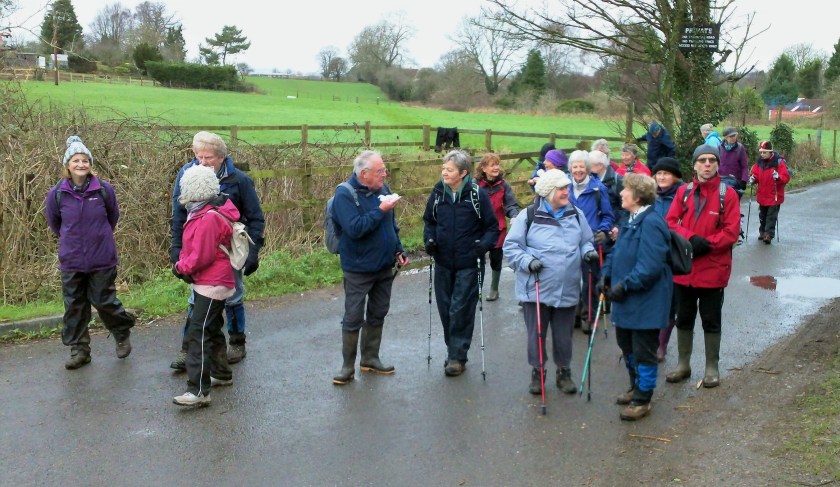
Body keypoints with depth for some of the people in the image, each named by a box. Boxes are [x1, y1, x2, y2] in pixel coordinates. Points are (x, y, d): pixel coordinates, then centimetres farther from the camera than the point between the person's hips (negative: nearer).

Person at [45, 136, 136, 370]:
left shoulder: (104, 189, -9)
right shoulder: (56, 194, -8)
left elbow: (113, 217, 9)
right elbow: (53, 222, 10)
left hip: (102, 259, -1)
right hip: (71, 261, 2)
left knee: (104, 301, 4)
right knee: (74, 306, 8)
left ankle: (123, 333, 31)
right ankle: (79, 350, 22)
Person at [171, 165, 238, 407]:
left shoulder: (209, 218, -22)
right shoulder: (202, 212, 11)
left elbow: (201, 256, -23)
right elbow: (192, 247, 15)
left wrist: (181, 267, -7)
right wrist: (182, 264, -2)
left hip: (212, 285, -11)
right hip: (212, 283, 11)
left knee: (198, 333, -14)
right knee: (212, 329, 22)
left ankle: (198, 390, -16)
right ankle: (222, 373, 37)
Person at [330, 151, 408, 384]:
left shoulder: (382, 188, 4)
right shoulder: (345, 194, -17)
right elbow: (354, 228, -29)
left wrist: (398, 250, 10)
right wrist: (380, 210, -27)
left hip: (385, 266, 7)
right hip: (359, 269, -7)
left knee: (377, 315, 15)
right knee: (353, 319, 2)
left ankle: (370, 358, 28)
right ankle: (348, 365, 13)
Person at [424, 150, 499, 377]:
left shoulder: (477, 194, -11)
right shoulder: (438, 192, 0)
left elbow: (492, 226, -3)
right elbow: (429, 220, 14)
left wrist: (484, 244, -20)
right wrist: (429, 239, -4)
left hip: (468, 264, -4)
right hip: (443, 263, 4)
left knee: (461, 310, -4)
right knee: (445, 309, 10)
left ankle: (458, 356, 8)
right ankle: (453, 350, 26)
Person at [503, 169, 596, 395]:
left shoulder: (576, 215, 5)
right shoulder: (528, 216, -8)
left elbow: (585, 241, 17)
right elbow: (511, 247, -5)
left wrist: (588, 252, -5)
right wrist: (527, 261, -20)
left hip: (567, 289, 3)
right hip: (535, 289, -3)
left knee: (564, 335, 13)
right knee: (536, 334, 9)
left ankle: (564, 372, 32)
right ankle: (537, 372, 27)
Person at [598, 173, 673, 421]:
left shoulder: (651, 223, -23)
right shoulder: (632, 220, 10)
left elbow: (650, 266, -28)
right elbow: (618, 252, 17)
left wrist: (624, 285, -24)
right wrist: (607, 275, 4)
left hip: (645, 302, -10)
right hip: (627, 301, 10)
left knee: (643, 351, 4)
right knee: (626, 345, 22)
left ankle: (642, 400, 18)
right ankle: (636, 388, 40)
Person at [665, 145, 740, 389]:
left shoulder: (728, 194, -6)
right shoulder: (683, 191, 3)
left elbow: (731, 231, -10)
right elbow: (670, 222, -3)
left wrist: (706, 244, -19)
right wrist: (691, 238, -18)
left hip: (713, 269, -3)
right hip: (684, 268, 3)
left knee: (711, 320, 8)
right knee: (684, 318, 14)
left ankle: (712, 367, 22)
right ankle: (683, 364, 28)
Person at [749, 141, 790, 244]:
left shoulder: (779, 162, -14)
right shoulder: (759, 162, 2)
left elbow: (786, 177, -16)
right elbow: (755, 173, 10)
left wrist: (778, 177, -35)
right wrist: (753, 178, -11)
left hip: (774, 196, -6)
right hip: (762, 195, 6)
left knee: (771, 216, -3)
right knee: (762, 215, 18)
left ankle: (769, 234, 0)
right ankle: (762, 232, 31)